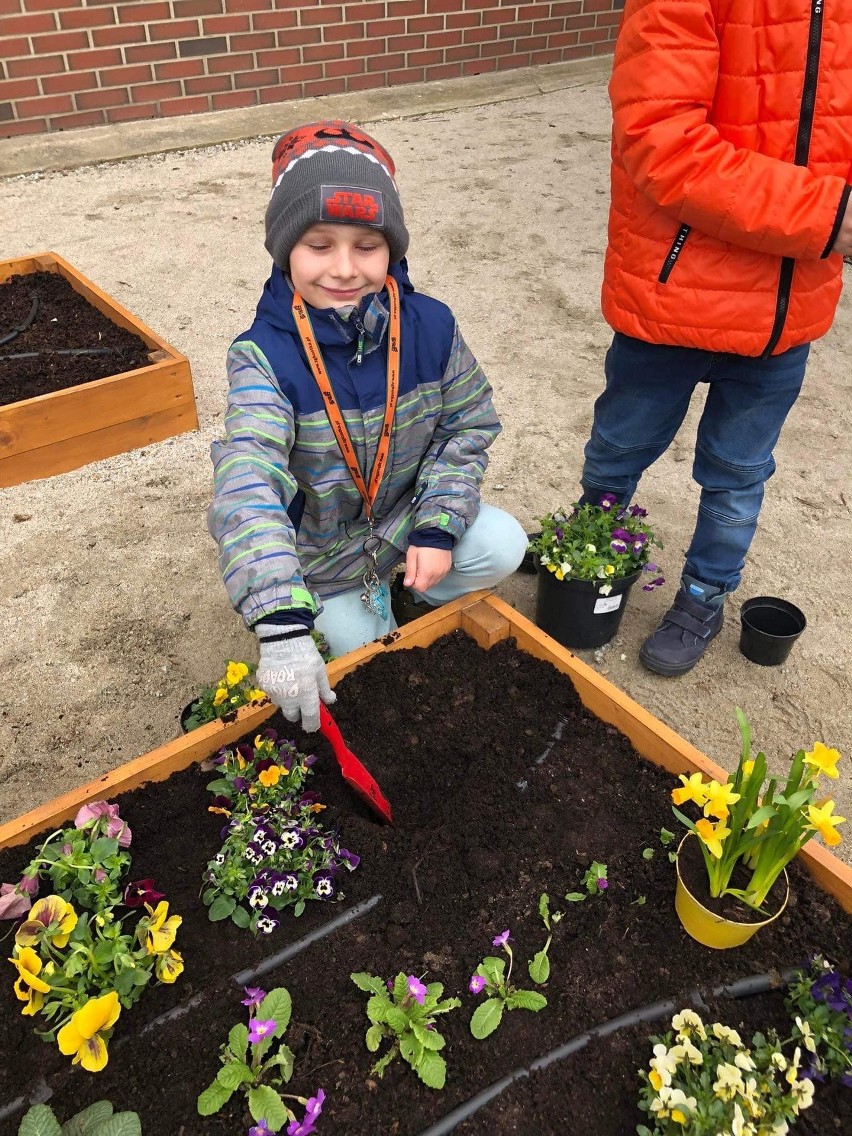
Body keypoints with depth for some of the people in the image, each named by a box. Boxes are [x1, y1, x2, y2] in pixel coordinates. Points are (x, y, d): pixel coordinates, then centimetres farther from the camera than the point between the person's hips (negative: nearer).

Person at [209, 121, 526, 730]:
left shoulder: (429, 325, -17)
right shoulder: (266, 354, -29)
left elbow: (469, 423, -5)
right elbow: (246, 486, -41)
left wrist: (438, 525, -19)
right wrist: (283, 625, -54)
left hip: (406, 515, 3)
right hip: (319, 552, -2)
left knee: (503, 545, -18)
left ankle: (418, 597, 12)